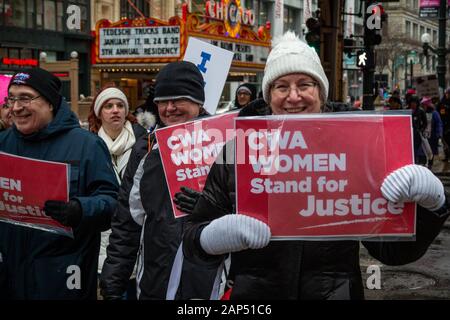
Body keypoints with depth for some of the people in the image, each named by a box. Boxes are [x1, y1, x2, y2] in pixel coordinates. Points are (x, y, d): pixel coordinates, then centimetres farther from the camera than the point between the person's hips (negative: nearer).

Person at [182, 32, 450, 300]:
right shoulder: (236, 152, -6)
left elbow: (390, 251, -5)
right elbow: (193, 240, -7)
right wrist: (214, 237, -30)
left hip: (337, 292, 1)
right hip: (253, 295, 0)